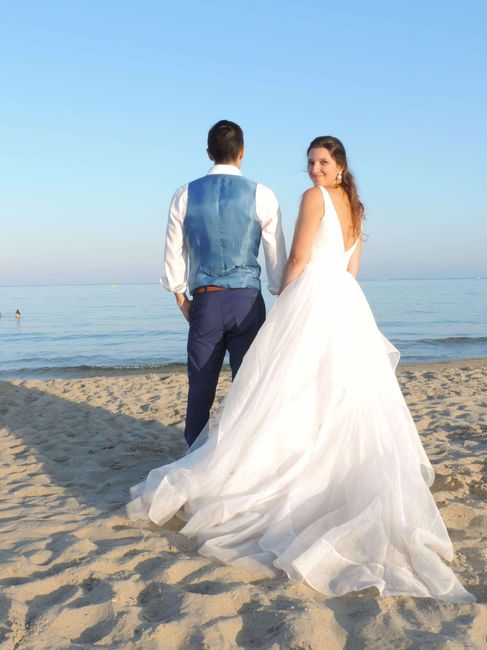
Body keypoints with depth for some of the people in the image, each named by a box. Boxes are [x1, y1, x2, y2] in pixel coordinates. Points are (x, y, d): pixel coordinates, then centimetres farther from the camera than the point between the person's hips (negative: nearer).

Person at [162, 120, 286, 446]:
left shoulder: (185, 195, 3)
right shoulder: (262, 195, -1)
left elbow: (173, 255, 6)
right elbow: (277, 257, 2)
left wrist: (181, 298, 17)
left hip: (204, 301, 1)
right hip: (247, 300, -1)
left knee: (200, 389, 8)